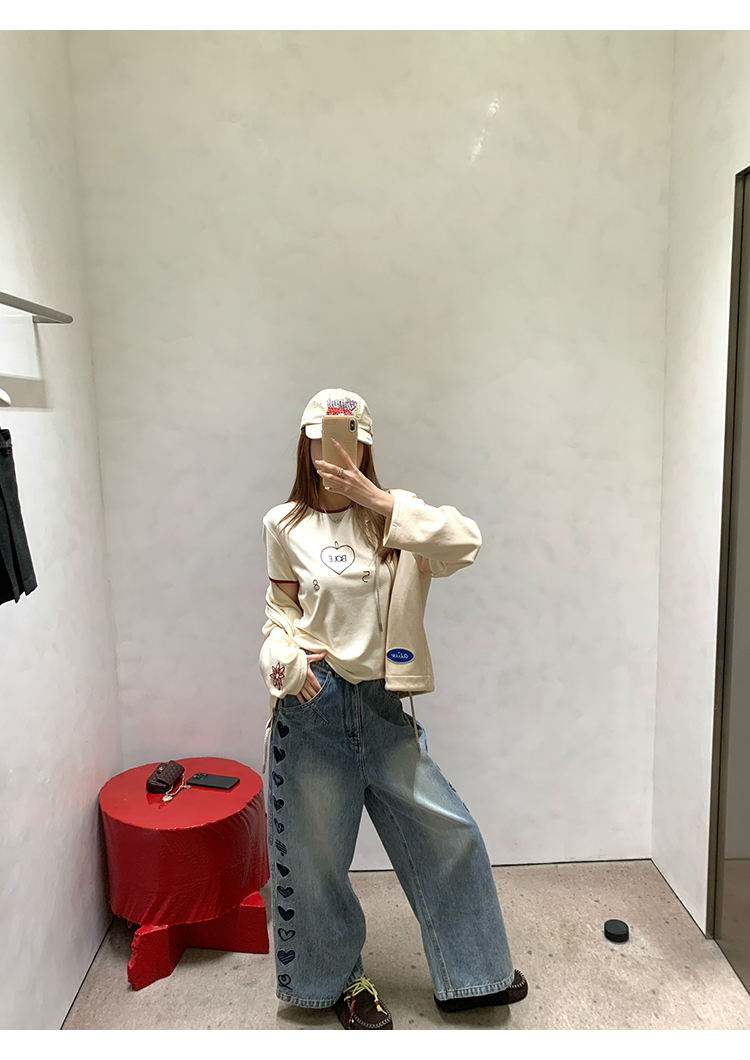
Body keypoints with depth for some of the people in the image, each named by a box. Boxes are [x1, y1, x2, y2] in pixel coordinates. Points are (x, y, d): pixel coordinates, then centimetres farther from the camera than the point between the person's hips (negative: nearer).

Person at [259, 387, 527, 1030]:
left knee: (446, 831, 8)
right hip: (313, 704, 0)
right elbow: (281, 608, 11)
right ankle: (340, 979, 42)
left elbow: (465, 545, -19)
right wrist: (282, 656, -9)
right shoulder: (285, 525, 2)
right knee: (317, 851, 13)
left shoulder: (392, 515, 0)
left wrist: (374, 498, -21)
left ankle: (466, 976, 35)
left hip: (382, 708, 1)